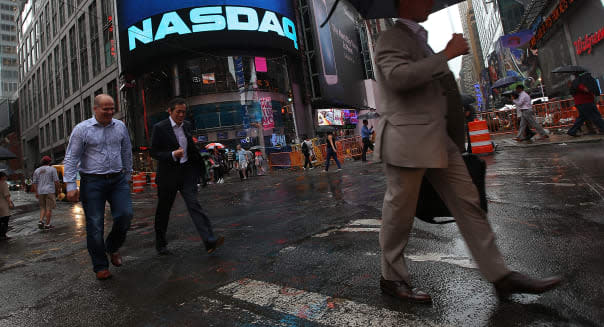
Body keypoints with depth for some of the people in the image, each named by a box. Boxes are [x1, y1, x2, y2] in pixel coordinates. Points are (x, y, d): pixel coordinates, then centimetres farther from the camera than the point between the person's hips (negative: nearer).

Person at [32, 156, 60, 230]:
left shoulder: (37, 170, 10)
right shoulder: (52, 169, -4)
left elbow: (34, 183, 9)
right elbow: (56, 181, -9)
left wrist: (36, 193, 13)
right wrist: (57, 189, 3)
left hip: (40, 192, 5)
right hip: (49, 191, -5)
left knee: (43, 208, 17)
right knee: (49, 208, 0)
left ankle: (40, 221, 1)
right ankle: (47, 224, 3)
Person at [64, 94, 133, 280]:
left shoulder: (120, 126, 8)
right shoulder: (82, 129, -3)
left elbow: (127, 152, 17)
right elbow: (71, 158, -3)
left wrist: (127, 174, 20)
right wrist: (70, 185, -9)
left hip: (118, 180, 3)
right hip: (92, 182, -3)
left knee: (125, 215, -8)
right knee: (95, 225, 1)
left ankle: (112, 248, 22)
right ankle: (100, 267, 15)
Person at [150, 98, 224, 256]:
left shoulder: (187, 125, 8)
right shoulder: (159, 128, -8)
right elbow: (154, 153, -9)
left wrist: (198, 164, 23)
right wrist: (173, 155, -24)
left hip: (186, 171, 3)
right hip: (168, 174, -3)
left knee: (194, 204, -8)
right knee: (164, 209, 10)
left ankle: (210, 242, -17)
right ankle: (161, 244, 30)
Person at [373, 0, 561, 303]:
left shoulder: (420, 39, 27)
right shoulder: (390, 38, -2)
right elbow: (397, 76, -23)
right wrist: (446, 54, -15)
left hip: (438, 139, 9)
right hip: (407, 140, -9)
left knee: (468, 203, 7)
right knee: (400, 212, -1)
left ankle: (500, 275, 17)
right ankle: (391, 278, 15)